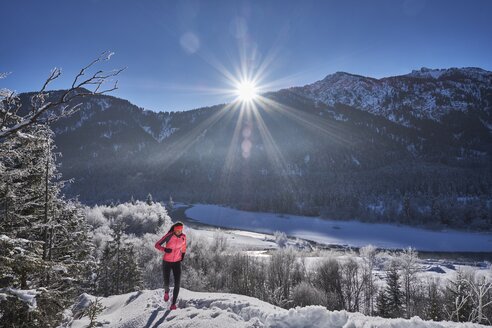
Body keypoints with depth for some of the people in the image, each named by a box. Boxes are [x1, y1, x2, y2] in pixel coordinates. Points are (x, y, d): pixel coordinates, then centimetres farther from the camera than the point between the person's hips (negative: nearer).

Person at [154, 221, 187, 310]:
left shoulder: (183, 236, -9)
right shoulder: (169, 236, -21)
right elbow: (157, 245, -18)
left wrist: (183, 254, 14)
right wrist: (164, 249, -35)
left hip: (177, 263, 2)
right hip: (167, 262, -2)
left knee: (177, 284, -8)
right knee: (166, 283, 0)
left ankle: (173, 303, 8)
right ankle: (166, 291, 38)